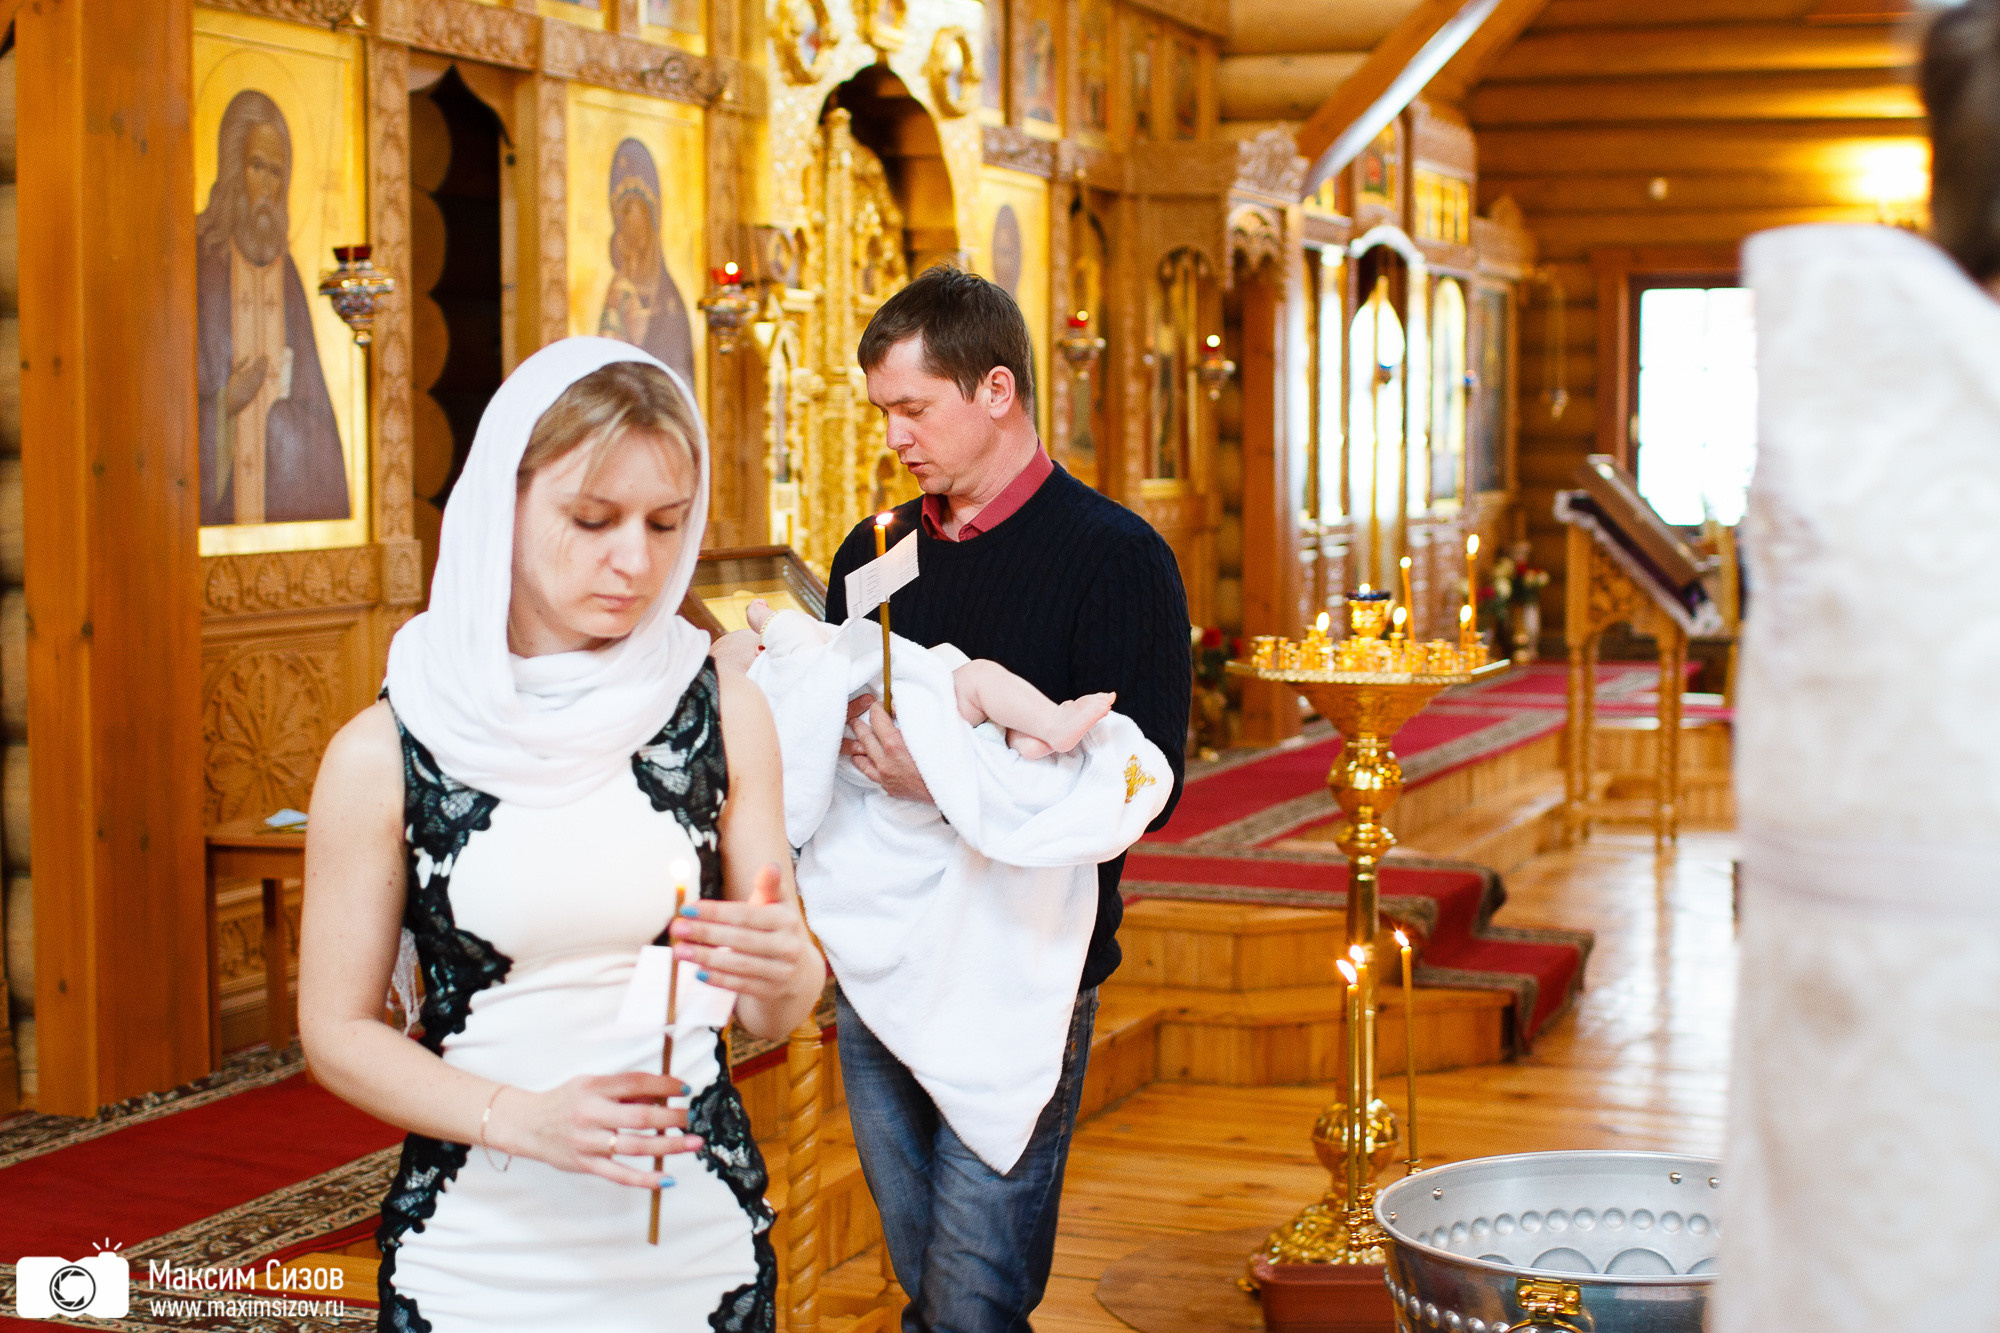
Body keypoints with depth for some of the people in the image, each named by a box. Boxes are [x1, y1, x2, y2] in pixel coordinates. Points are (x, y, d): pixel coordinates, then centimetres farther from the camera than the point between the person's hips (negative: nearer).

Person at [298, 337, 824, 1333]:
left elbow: (774, 1015, 1)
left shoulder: (721, 712, -3)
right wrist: (521, 1118, -18)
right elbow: (337, 1031, -3)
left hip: (701, 1248, 2)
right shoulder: (383, 755, -8)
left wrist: (782, 972, -22)